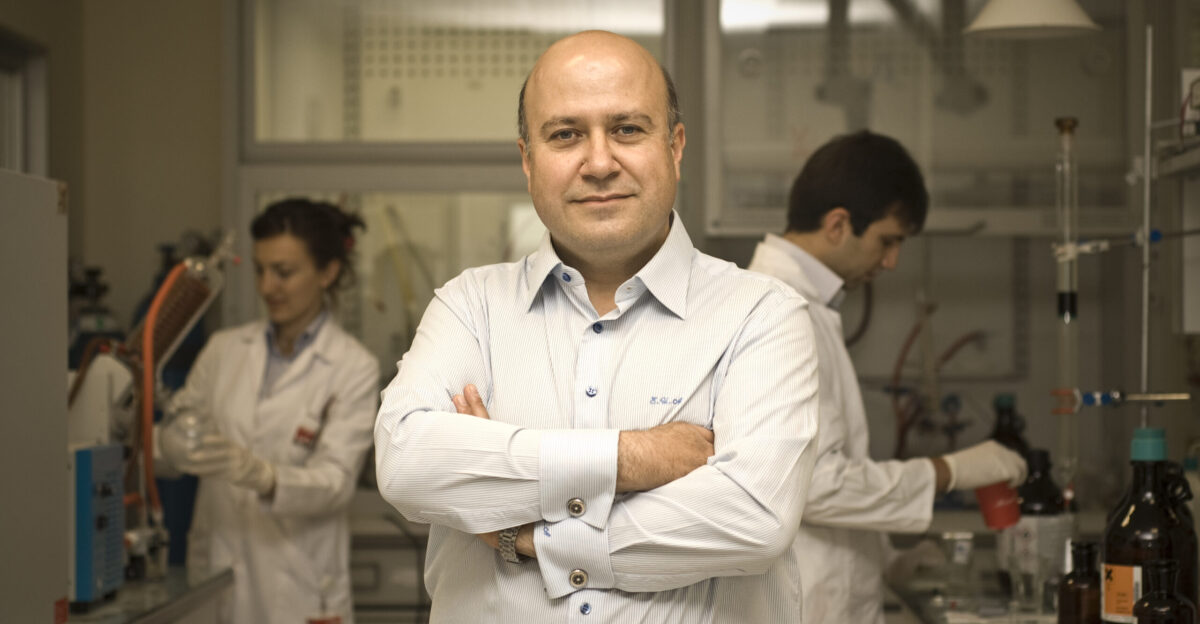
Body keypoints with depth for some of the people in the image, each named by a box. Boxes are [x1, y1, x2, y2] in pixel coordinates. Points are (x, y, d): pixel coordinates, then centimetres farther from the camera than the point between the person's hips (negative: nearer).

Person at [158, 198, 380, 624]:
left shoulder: (354, 368, -5)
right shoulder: (224, 349, 7)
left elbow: (335, 480, -14)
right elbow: (172, 441, 9)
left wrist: (260, 475, -32)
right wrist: (180, 439, -14)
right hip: (214, 573, 3)